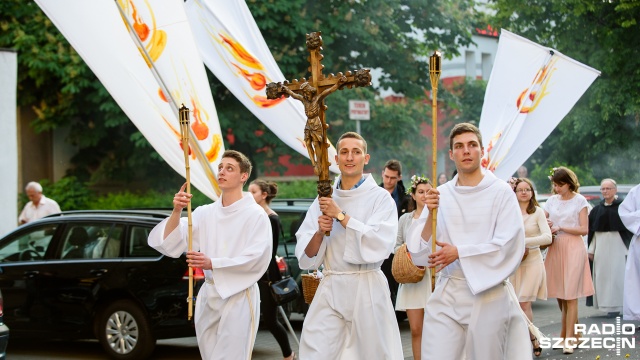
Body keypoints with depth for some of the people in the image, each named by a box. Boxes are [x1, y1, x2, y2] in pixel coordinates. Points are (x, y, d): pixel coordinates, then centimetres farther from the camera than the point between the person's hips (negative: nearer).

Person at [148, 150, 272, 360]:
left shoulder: (255, 215, -6)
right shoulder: (205, 213, 7)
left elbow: (257, 258, -16)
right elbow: (170, 243, 1)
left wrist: (212, 264, -24)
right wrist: (176, 212, -16)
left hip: (238, 297, -5)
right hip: (208, 296, 6)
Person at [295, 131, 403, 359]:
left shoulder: (380, 197, -2)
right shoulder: (324, 199, 8)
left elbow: (380, 244, -18)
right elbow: (306, 256, 6)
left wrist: (341, 216, -16)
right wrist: (320, 233, -14)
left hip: (367, 288, -2)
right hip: (330, 289, 3)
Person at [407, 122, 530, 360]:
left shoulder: (501, 192, -3)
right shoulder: (440, 195, 6)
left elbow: (509, 245, -12)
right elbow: (419, 251, 3)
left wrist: (459, 252, -18)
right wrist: (431, 214, -13)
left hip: (488, 293, -2)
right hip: (446, 295, 2)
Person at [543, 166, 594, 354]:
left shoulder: (579, 201, -1)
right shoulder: (552, 201, 12)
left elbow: (584, 229, -6)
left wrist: (561, 228, -11)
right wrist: (545, 224, -10)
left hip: (573, 248, -5)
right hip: (555, 248, 5)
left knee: (570, 295, -7)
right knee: (559, 295, 6)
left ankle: (569, 339, -5)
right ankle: (571, 333, 20)